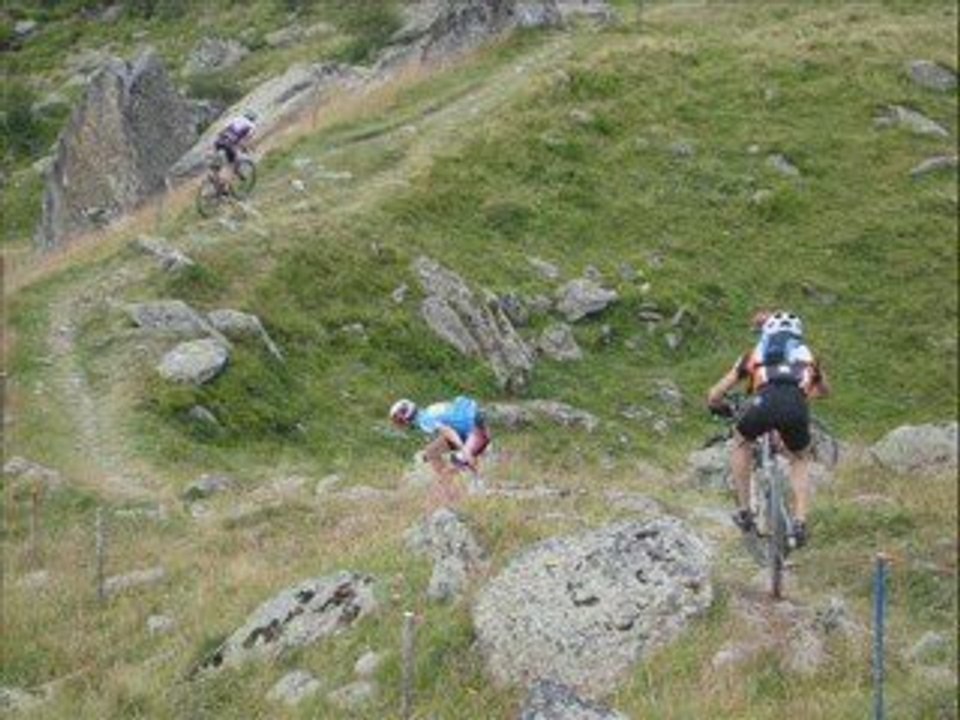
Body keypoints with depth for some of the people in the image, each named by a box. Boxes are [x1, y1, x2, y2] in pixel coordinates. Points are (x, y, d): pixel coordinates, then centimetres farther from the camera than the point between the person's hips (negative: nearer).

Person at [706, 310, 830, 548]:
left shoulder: (754, 355, 32)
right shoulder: (806, 355, 35)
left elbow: (714, 397, 33)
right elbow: (824, 390, 54)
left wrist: (725, 410, 55)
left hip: (765, 403, -1)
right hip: (797, 407, 1)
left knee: (741, 442, 31)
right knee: (800, 461, 28)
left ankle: (743, 510, 26)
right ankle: (800, 523, 12)